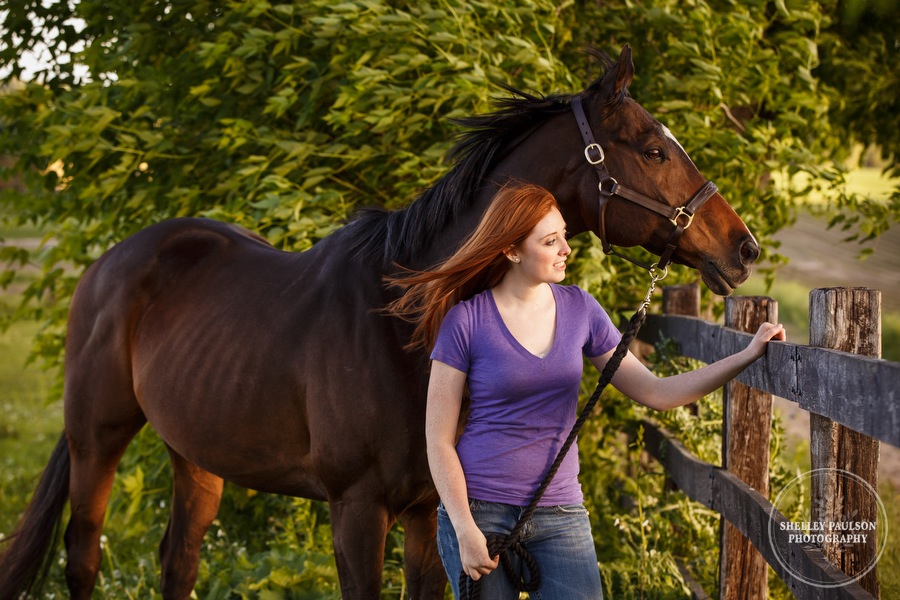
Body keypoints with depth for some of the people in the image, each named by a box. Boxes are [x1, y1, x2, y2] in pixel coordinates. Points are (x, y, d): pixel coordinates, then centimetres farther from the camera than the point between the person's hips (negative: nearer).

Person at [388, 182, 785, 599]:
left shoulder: (579, 308, 4)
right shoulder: (465, 321, -8)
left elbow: (655, 393, 5)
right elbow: (439, 440, -7)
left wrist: (746, 357, -3)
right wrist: (464, 530, -15)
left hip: (560, 511, 3)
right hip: (481, 511, -3)